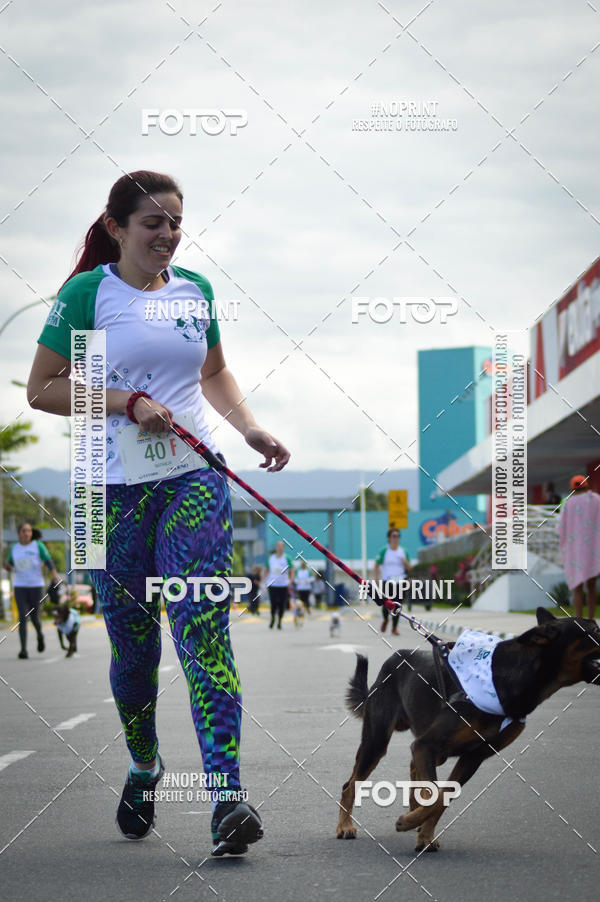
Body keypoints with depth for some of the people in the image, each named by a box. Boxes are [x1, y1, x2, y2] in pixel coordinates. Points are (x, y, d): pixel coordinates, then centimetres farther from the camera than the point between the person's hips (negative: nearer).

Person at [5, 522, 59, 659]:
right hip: (20, 586, 1)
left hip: (36, 585, -1)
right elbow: (10, 564, 17)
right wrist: (7, 566, -8)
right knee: (23, 617, -11)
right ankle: (23, 650, -11)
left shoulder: (38, 545, -4)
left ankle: (40, 635, 37)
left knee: (34, 617, 3)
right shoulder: (14, 549, 5)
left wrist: (54, 574, -27)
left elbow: (48, 561, -9)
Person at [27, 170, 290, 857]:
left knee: (203, 630, -12)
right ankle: (143, 767, 34)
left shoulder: (194, 289, 11)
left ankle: (227, 798, -19)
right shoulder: (87, 292, -3)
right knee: (132, 642, 8)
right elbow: (42, 389, -5)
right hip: (115, 488, -2)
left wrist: (250, 428, 10)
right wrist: (129, 401, -13)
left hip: (194, 480, 2)